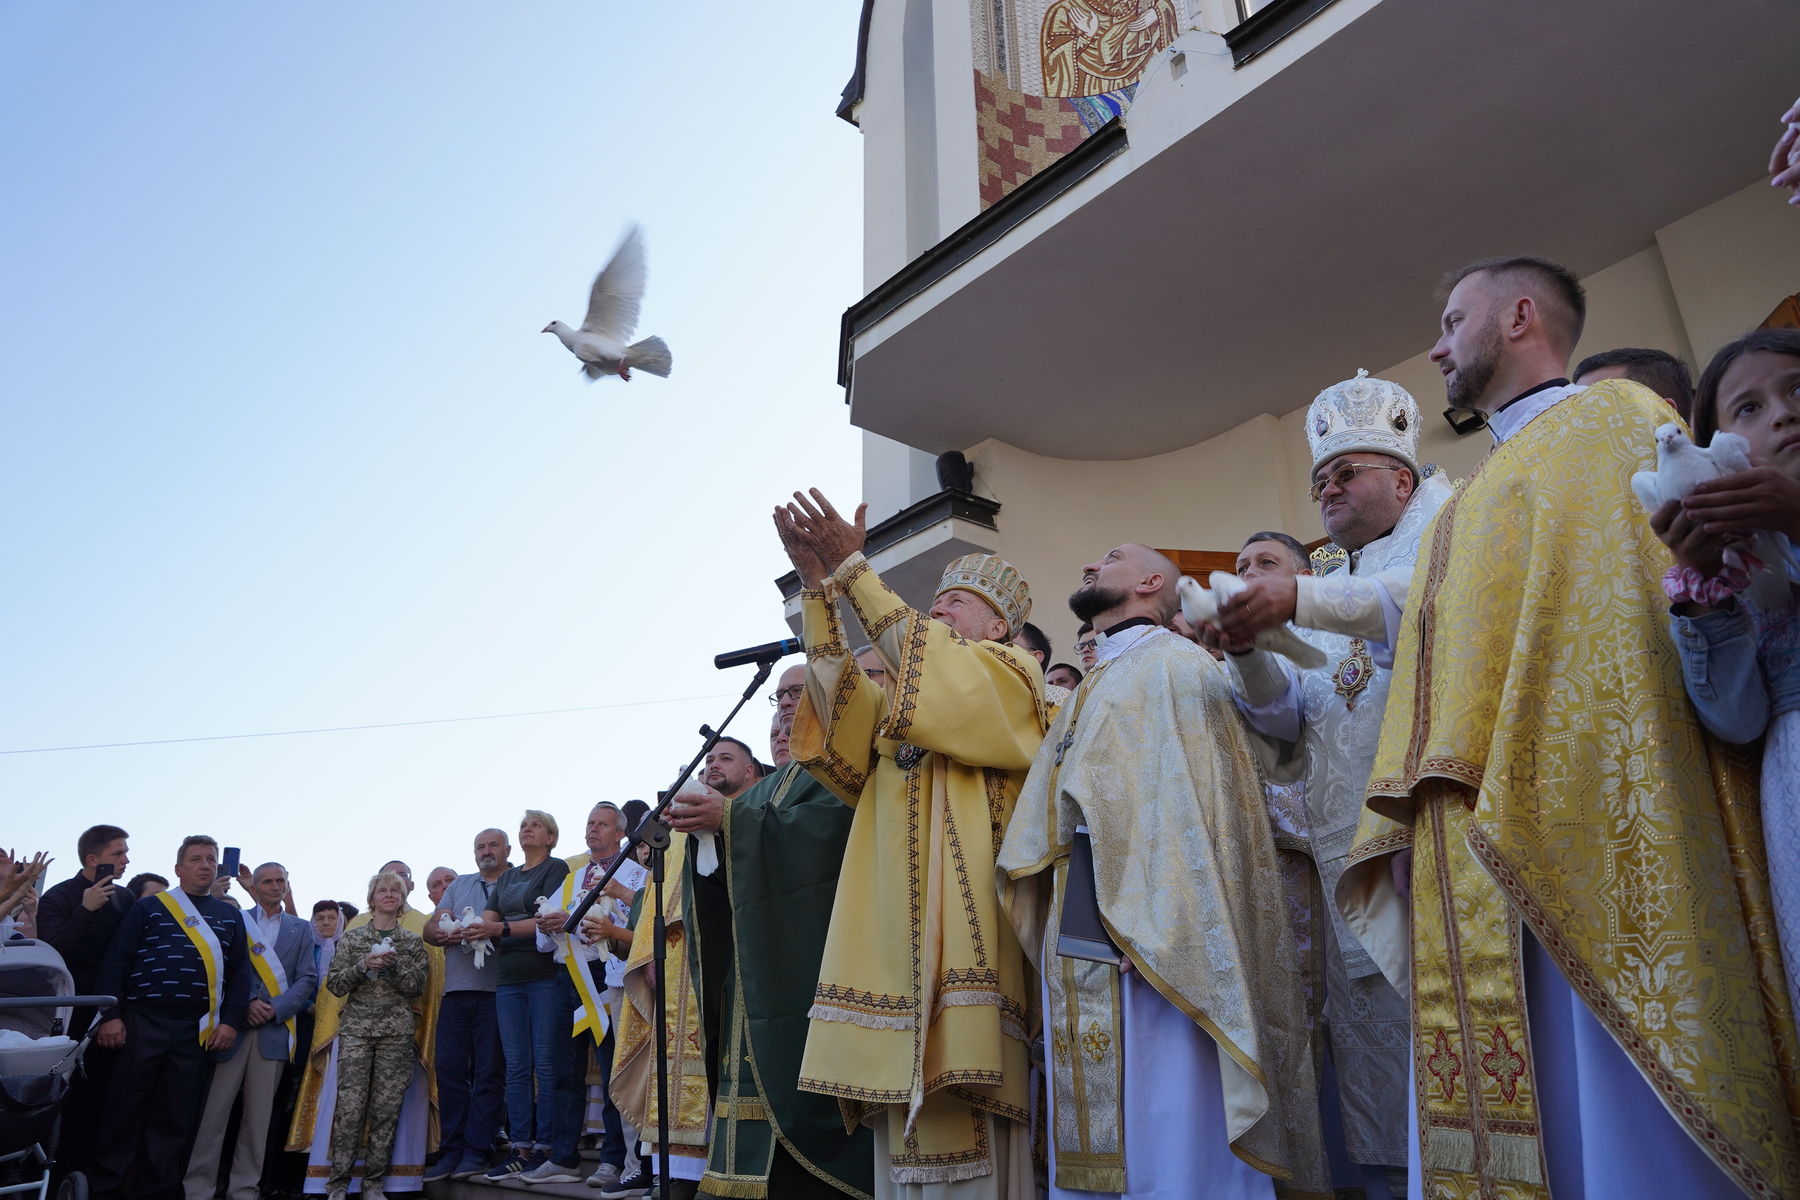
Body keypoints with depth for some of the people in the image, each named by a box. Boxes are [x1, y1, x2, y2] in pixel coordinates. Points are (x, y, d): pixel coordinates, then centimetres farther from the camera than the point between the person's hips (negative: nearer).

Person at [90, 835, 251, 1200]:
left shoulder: (229, 915, 13)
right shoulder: (148, 907, 7)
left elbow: (240, 972, 9)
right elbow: (114, 963, 1)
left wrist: (230, 1021, -2)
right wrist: (110, 1015, -9)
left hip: (197, 1029, 2)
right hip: (142, 1022, -2)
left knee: (177, 1117, 5)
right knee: (125, 1111, 1)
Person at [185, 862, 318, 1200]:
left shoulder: (300, 929, 13)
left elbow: (306, 979, 6)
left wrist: (276, 1008, -8)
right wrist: (246, 1004, -12)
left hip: (276, 1028, 1)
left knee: (259, 1115, 3)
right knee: (213, 1111, -4)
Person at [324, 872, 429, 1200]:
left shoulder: (413, 941, 11)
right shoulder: (353, 937, 10)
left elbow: (418, 986, 4)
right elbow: (335, 984, 5)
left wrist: (395, 966, -12)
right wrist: (365, 965, -11)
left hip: (397, 1031, 1)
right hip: (356, 1028, -1)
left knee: (386, 1108, -2)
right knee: (349, 1106, -8)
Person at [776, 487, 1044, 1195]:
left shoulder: (1012, 679, 7)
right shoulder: (907, 694, 26)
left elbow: (934, 684, -14)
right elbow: (839, 707, 5)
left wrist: (857, 573, -14)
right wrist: (819, 587, -4)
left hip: (964, 922, -6)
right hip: (896, 928, 7)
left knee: (961, 1125, -11)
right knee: (907, 1122, 5)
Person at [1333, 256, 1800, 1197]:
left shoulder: (1613, 417, 6)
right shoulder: (1466, 511, 29)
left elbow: (1630, 614, -11)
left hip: (1570, 836, -8)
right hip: (1470, 858, 8)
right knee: (1499, 1124, 6)